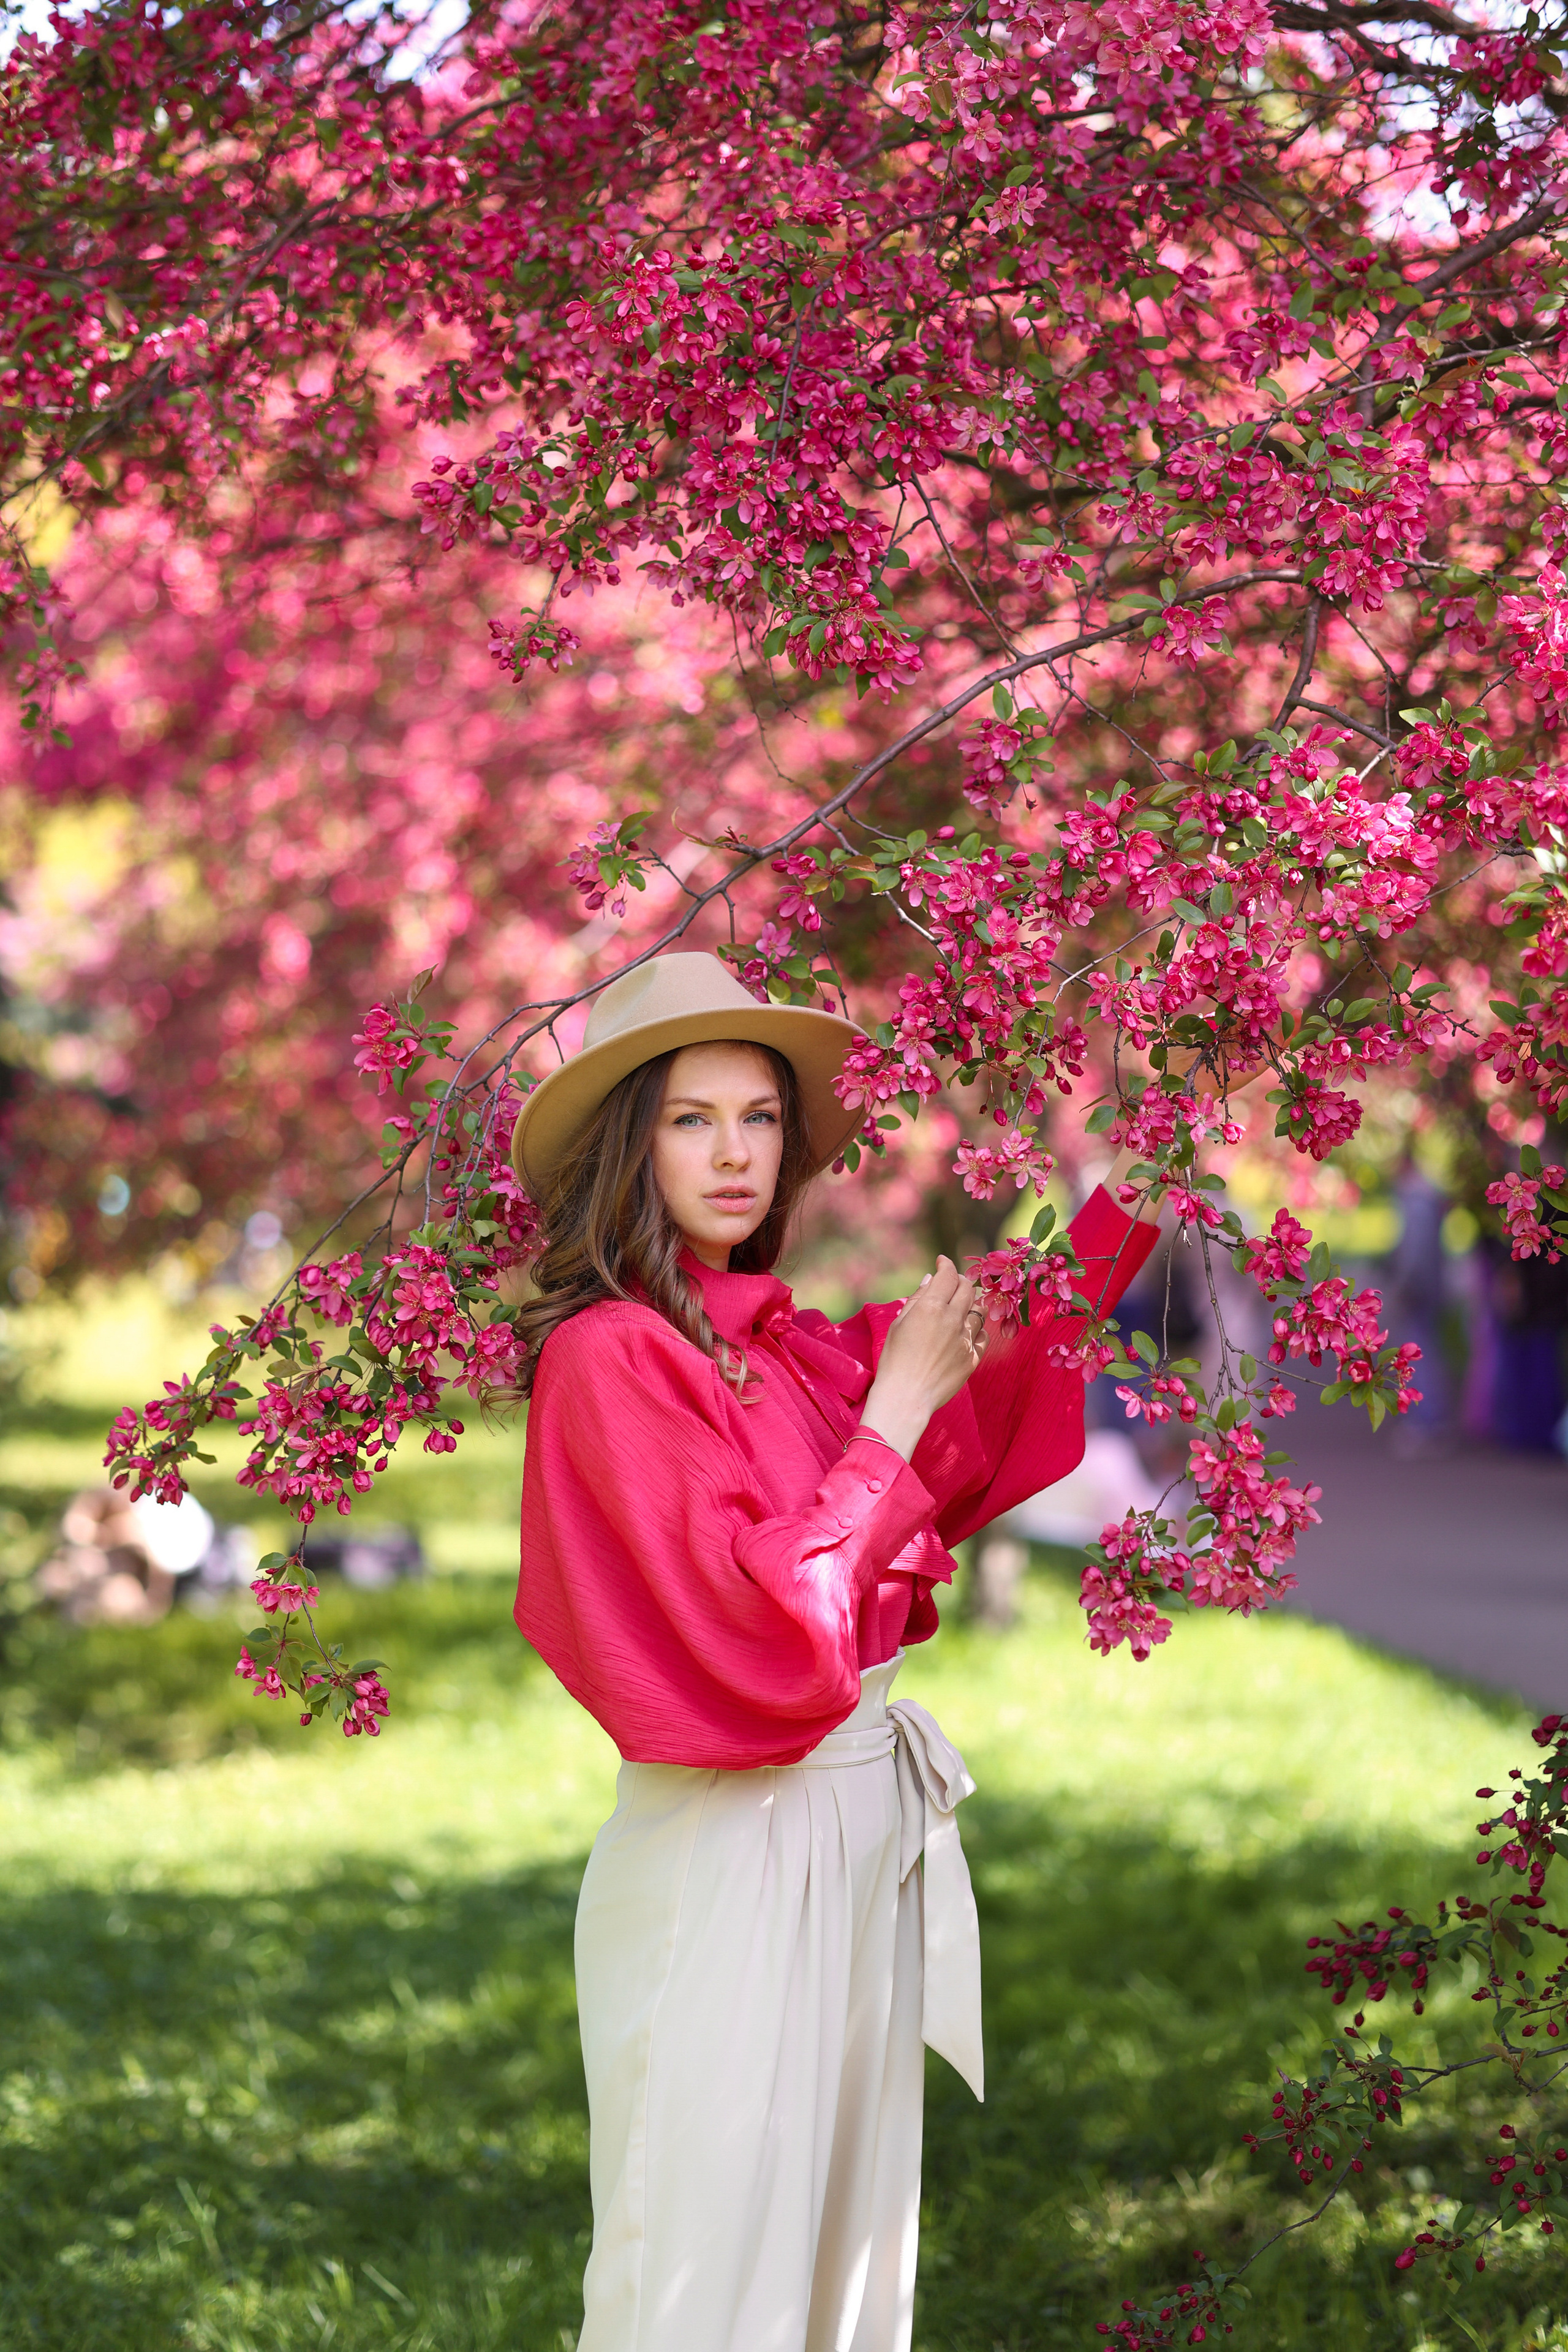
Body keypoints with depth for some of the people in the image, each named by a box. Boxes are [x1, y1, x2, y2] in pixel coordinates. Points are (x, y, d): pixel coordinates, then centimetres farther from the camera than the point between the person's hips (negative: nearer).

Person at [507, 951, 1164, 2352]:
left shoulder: (799, 1342, 5)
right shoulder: (611, 1355, -15)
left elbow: (982, 1440, 18)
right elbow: (753, 1626, -21)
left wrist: (1129, 1199, 13)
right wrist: (894, 1411, -14)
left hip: (872, 1819, 8)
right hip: (731, 1853, -7)